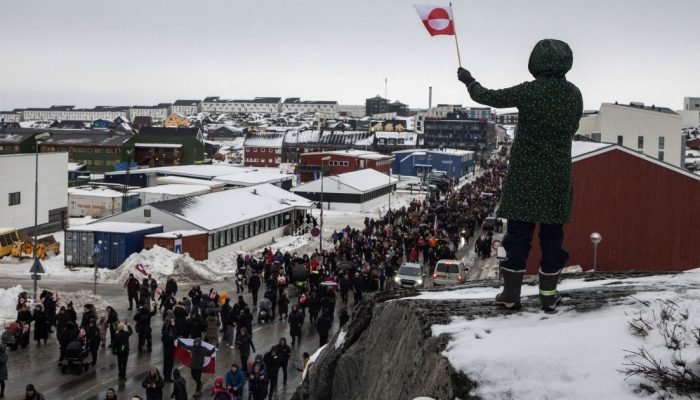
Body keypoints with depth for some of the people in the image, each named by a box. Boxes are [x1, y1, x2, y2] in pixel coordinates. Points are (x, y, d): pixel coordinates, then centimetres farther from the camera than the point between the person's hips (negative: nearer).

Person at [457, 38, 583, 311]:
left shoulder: (529, 92, -12)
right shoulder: (574, 94, -1)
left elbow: (490, 97, -1)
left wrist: (469, 81, 17)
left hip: (525, 172, -3)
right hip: (558, 174, 3)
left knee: (518, 230, 4)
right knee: (552, 233, 9)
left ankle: (511, 293, 7)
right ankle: (549, 295, 13)